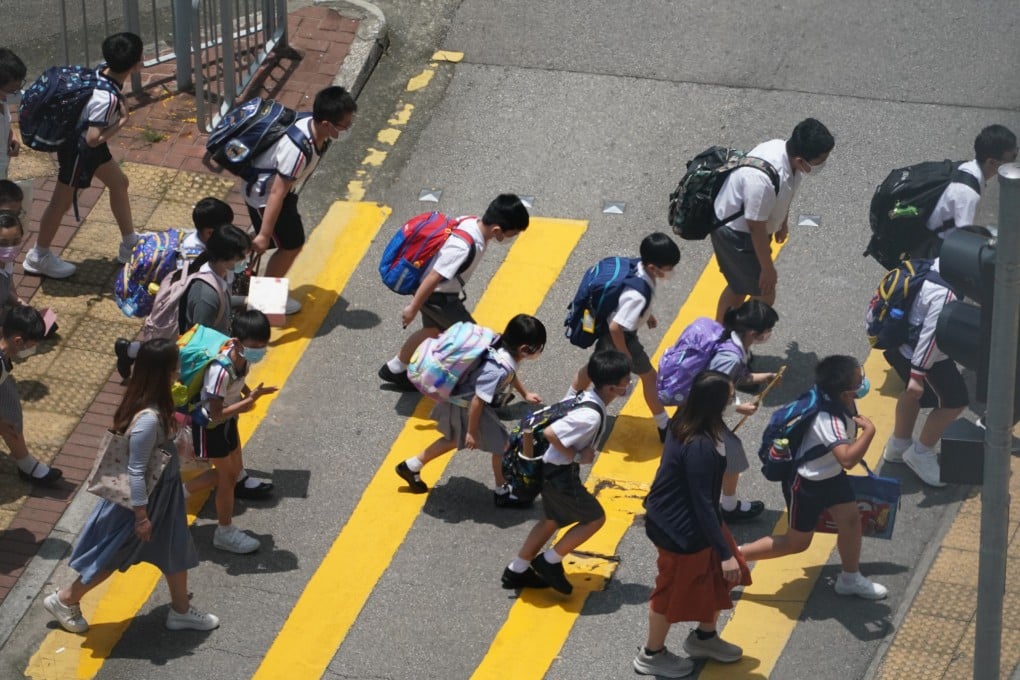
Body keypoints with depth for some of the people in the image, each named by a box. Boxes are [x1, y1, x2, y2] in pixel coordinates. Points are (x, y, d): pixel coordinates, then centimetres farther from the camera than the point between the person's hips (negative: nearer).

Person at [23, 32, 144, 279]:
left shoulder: (103, 73, -10)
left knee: (119, 183, 20)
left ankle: (130, 245, 35)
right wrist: (122, 122, -24)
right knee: (62, 202, 8)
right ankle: (38, 257, 26)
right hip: (78, 149, -9)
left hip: (86, 142, 9)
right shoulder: (107, 98, -36)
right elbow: (93, 138, -33)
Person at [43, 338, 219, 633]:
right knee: (113, 555, 11)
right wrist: (141, 514, -22)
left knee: (176, 549, 22)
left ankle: (181, 611, 41)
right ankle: (64, 600, 32)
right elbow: (136, 471, -29)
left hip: (161, 489, 9)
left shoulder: (154, 405, -9)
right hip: (140, 495, -9)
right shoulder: (148, 419, -36)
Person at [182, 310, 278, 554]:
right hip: (210, 427, -8)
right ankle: (225, 533, 27)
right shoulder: (220, 371, -37)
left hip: (228, 421, 8)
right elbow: (214, 415, -32)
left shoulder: (243, 358, -13)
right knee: (228, 476, 7)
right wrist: (248, 401, -37)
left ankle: (181, 492, 39)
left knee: (233, 470, 21)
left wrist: (249, 393, -7)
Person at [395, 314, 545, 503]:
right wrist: (472, 431, -21)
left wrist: (525, 394, 26)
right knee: (502, 445, 1)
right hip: (465, 407, -10)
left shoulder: (506, 352, -9)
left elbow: (511, 374, 15)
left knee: (456, 439, 29)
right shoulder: (497, 369, -36)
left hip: (460, 401, 10)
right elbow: (477, 401, -31)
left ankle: (411, 466, 42)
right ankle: (502, 493, 20)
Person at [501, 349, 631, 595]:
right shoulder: (591, 416, -31)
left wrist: (580, 452, 1)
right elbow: (550, 433, -34)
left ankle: (517, 571, 35)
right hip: (560, 474, -9)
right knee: (595, 517, 5)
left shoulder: (588, 397, -1)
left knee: (553, 519, 24)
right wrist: (577, 457, -21)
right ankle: (549, 561, 15)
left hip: (556, 469, 10)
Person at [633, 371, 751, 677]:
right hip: (682, 529, -9)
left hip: (690, 519, 9)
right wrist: (725, 553, -24)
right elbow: (702, 504, -30)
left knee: (718, 576, 24)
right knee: (675, 591, 14)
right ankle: (651, 655, 37)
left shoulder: (687, 420, -9)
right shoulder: (700, 447, -37)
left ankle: (704, 637, 47)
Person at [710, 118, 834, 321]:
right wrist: (768, 268, -16)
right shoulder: (763, 179, -41)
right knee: (764, 295, 5)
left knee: (739, 286, 25)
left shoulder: (785, 149, -15)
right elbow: (756, 228, -28)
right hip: (735, 234, -9)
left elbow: (784, 195, 7)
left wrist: (783, 222, 23)